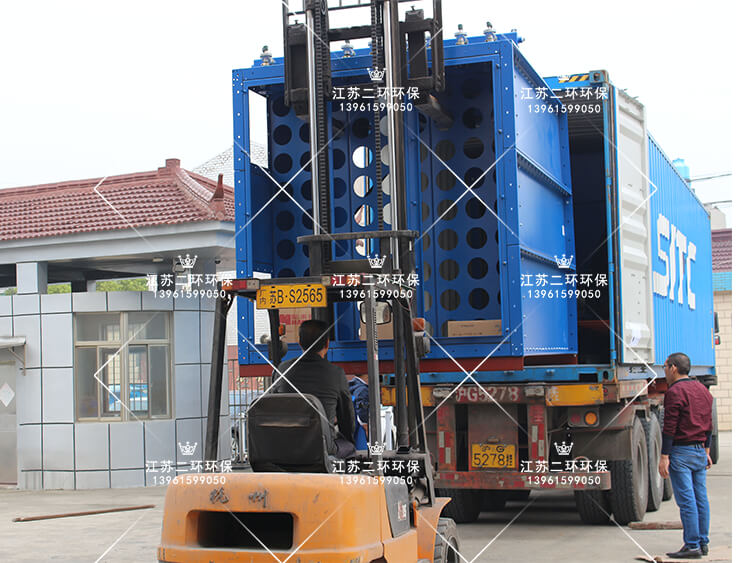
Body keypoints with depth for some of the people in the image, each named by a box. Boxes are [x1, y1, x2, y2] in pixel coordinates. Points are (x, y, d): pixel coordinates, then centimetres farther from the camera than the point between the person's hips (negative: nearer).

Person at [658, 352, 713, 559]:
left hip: (681, 451, -8)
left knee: (686, 500, -7)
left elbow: (670, 427, -15)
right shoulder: (703, 389, 14)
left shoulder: (675, 391, -11)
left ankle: (692, 545, -7)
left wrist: (664, 457, -15)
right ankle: (703, 543, 13)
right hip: (700, 451, 8)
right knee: (701, 498, 10)